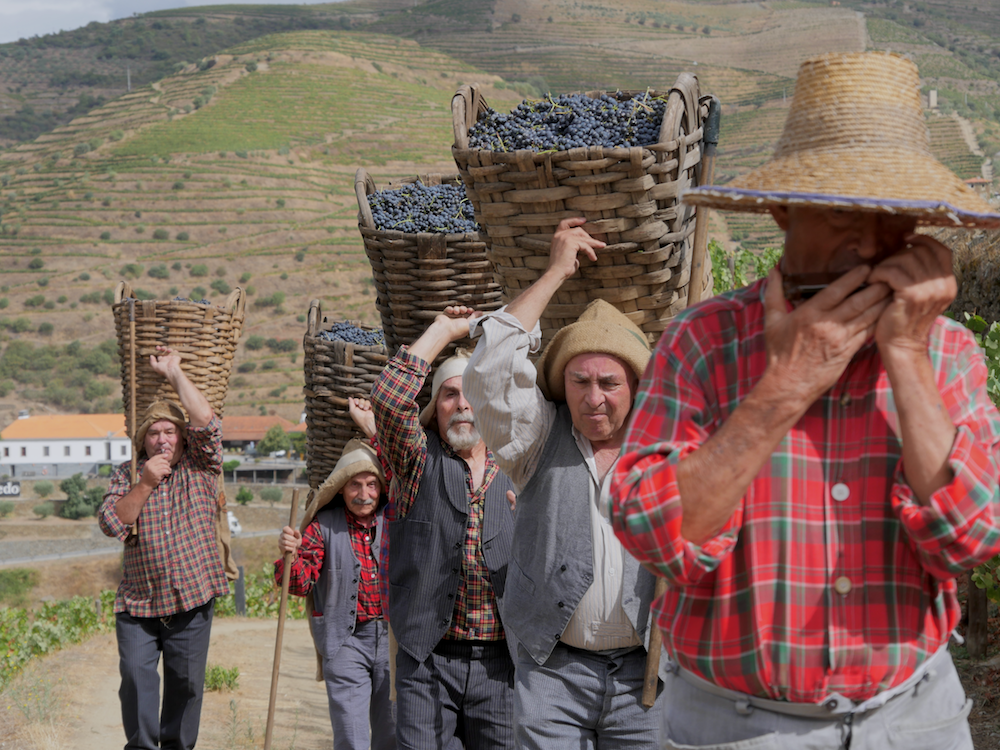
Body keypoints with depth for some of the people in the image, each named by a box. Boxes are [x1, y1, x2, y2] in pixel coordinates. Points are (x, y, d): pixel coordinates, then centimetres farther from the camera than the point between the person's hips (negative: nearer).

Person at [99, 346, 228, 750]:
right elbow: (112, 523, -4)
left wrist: (174, 372, -9)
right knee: (136, 678, -4)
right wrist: (145, 483, -13)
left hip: (191, 599, -1)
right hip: (137, 601, 1)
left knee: (186, 681, 5)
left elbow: (207, 424, -12)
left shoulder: (199, 468, 4)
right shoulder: (127, 475, 8)